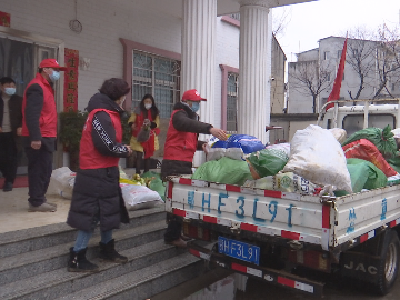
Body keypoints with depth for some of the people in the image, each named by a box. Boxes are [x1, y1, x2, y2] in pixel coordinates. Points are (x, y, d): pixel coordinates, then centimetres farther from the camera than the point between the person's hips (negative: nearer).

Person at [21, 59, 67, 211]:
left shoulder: (45, 87, 19)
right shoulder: (37, 87, -12)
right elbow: (31, 114, -22)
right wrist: (35, 137, -27)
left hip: (44, 137, 10)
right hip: (38, 138, -10)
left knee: (44, 170, 14)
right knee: (39, 170, -5)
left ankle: (39, 199, 23)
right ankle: (36, 202, 3)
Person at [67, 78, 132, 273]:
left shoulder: (106, 113, 13)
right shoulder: (102, 116, -19)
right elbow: (108, 146, -24)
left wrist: (122, 147, -2)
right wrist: (126, 151, -8)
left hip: (104, 172, 11)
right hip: (98, 173, -10)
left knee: (108, 210, 18)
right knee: (92, 214, -3)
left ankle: (107, 249, 33)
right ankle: (77, 258, 7)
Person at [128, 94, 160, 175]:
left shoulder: (155, 112, 8)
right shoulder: (138, 111, 0)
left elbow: (157, 124, 0)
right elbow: (130, 121, -5)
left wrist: (150, 124, -21)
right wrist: (132, 125, -29)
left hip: (150, 138, 3)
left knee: (148, 156, 9)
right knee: (139, 156, -10)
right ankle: (137, 174, -10)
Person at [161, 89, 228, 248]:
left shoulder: (192, 116, 22)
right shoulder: (179, 115, -8)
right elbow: (188, 124, -33)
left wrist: (200, 145, 3)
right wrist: (210, 129, -48)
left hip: (185, 163, 9)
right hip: (174, 164, -9)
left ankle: (175, 233, 19)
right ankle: (173, 236, -2)